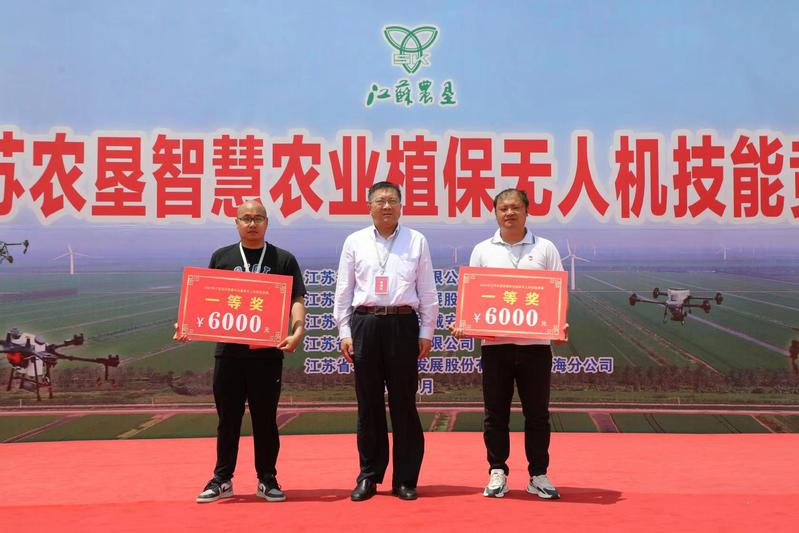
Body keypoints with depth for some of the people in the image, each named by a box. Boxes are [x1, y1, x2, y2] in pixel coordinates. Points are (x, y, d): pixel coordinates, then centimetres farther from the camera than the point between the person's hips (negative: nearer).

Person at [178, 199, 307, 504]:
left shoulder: (283, 260, 5)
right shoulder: (221, 258, 10)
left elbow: (296, 301, 0)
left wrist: (297, 331, -18)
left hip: (267, 352, -1)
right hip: (228, 350, 2)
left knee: (265, 419, 6)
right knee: (228, 419, 9)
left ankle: (267, 479, 17)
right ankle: (222, 479, 18)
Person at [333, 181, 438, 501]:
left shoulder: (416, 241, 6)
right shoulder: (355, 242, 8)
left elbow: (427, 291, 7)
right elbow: (343, 291, 8)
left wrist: (426, 332, 2)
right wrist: (344, 332, 3)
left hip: (403, 324, -1)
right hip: (364, 324, 1)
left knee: (404, 403, 3)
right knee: (368, 403, 7)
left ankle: (405, 479, 12)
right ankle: (369, 476, 17)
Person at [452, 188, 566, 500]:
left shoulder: (545, 249, 7)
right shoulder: (482, 251, 9)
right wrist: (462, 324, -6)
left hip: (535, 343, 0)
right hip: (494, 343, 1)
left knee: (537, 413, 5)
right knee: (495, 412, 6)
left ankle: (538, 475, 16)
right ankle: (497, 473, 17)